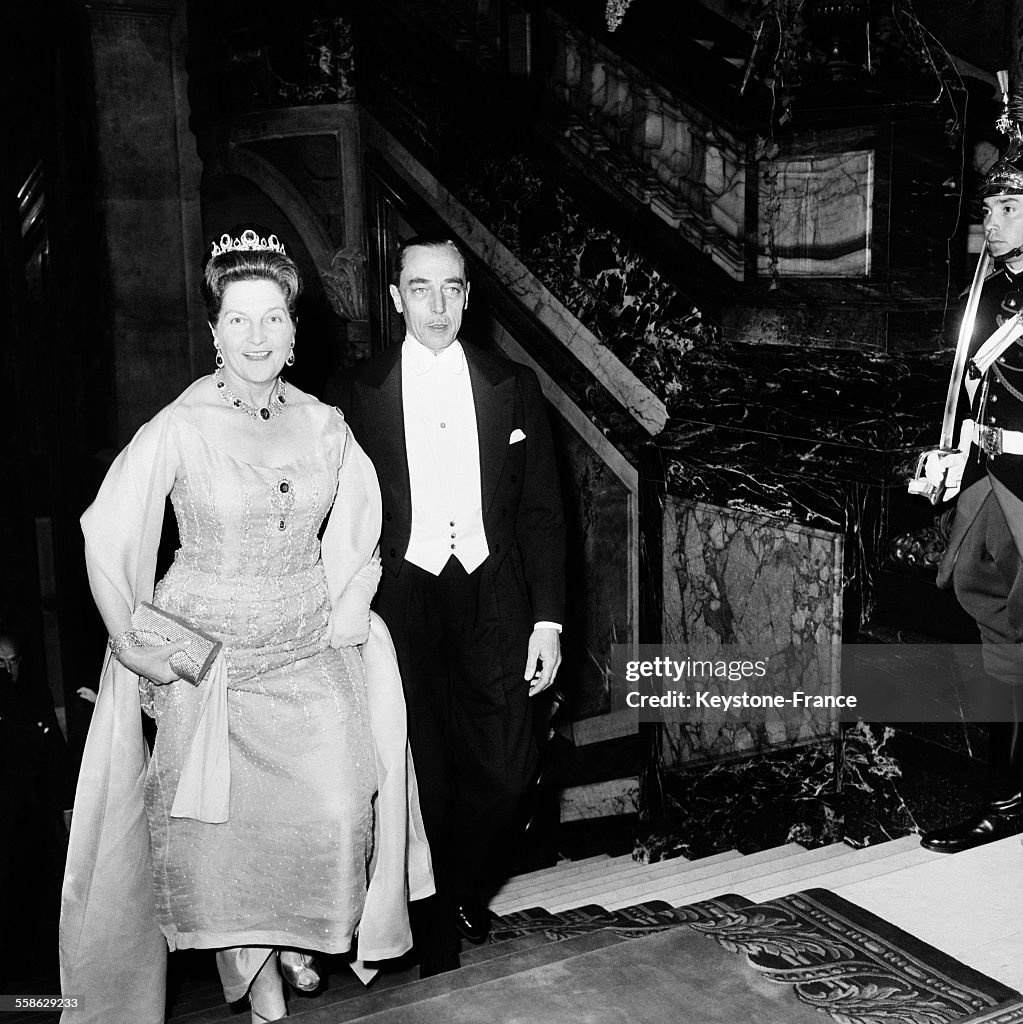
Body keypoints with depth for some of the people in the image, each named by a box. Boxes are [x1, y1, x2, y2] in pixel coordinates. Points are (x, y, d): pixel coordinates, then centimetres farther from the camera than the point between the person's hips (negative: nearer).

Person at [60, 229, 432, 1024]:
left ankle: (297, 934, 25)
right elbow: (106, 535, -6)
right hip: (211, 655, -2)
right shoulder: (178, 429, -11)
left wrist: (343, 614, 6)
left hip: (311, 653, 3)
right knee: (226, 821, 1)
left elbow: (357, 533, 13)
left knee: (338, 810, -6)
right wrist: (130, 643, -6)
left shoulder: (324, 425, 1)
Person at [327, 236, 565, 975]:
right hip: (402, 607, -1)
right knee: (424, 779, 4)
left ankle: (464, 888, 32)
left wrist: (548, 619, 1)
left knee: (504, 770, 1)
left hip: (493, 603, 2)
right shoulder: (356, 395, 3)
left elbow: (541, 512, 6)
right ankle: (437, 938, 26)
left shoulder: (514, 387, 7)